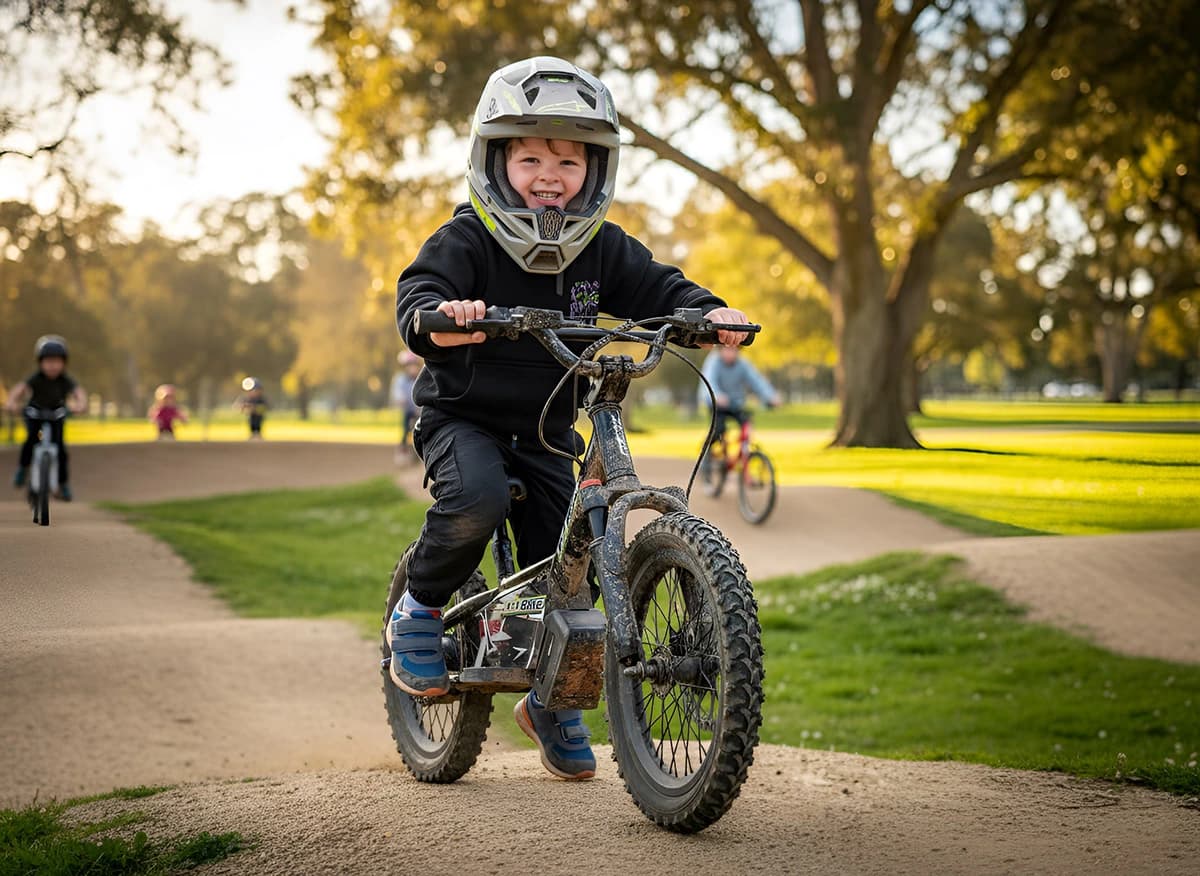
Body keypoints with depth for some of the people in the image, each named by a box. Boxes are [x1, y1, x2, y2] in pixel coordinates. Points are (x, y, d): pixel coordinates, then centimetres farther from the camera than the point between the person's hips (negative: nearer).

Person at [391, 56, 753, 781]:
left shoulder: (602, 249, -2)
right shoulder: (467, 240, -15)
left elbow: (657, 288, -2)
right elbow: (418, 291, -28)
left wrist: (707, 311, -24)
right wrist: (439, 315, -52)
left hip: (546, 430, 4)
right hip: (463, 416, -4)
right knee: (477, 499, -35)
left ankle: (551, 700, 25)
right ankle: (420, 610, -6)